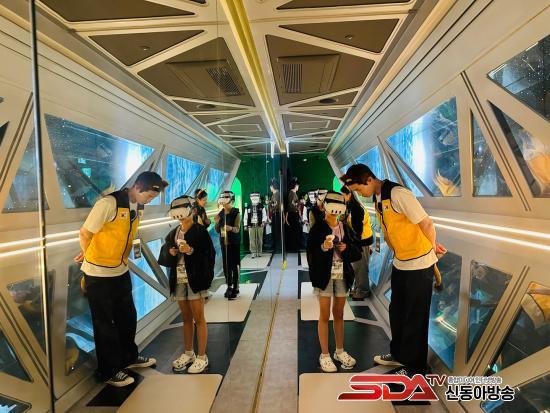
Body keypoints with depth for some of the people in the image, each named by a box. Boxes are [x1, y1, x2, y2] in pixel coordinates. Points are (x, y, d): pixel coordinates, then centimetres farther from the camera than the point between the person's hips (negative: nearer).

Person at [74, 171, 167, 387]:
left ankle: (129, 357, 40)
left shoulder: (138, 207, 0)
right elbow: (85, 233, -14)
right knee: (105, 323, 9)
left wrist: (134, 246, -1)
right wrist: (90, 258, -1)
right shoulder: (109, 204, -24)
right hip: (99, 274, -7)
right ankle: (109, 371, 26)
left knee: (128, 317, 19)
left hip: (121, 271, 7)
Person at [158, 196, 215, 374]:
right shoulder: (173, 233, 10)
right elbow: (164, 256, 11)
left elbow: (209, 255, -12)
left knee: (198, 319, 3)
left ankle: (202, 357, 13)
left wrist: (191, 251, -24)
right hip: (179, 280, 5)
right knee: (186, 318, 16)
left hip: (195, 279, -5)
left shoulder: (200, 231, -7)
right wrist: (170, 252, -10)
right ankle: (188, 353, 29)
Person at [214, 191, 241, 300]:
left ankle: (235, 288, 6)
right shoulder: (221, 213, 6)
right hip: (224, 242, 5)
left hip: (234, 243, -5)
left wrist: (231, 228, -42)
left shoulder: (236, 213, -8)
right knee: (226, 265, 9)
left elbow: (237, 228, -20)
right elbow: (217, 231, 10)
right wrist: (217, 222, -10)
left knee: (235, 265, -2)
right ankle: (229, 286, 22)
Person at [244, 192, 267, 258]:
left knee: (259, 239, 5)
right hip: (251, 226, 0)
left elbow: (264, 215, 3)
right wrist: (245, 225, 6)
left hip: (260, 225, 0)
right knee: (252, 240, -2)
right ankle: (253, 252, 3)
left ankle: (259, 252, 15)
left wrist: (263, 222, -13)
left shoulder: (261, 207, 6)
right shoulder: (248, 207, 8)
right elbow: (245, 217, 10)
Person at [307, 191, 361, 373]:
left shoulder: (346, 229, 6)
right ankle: (324, 355, 14)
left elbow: (357, 253, 6)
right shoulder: (318, 228, -7)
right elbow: (310, 254, -12)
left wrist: (347, 248, -12)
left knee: (339, 314, 15)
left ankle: (340, 351, 29)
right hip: (324, 275, -4)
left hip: (342, 276, 4)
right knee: (324, 316, 3)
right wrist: (323, 248, -29)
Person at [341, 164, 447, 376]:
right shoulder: (376, 199, 4)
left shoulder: (398, 194, -23)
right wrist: (397, 253, 10)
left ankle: (414, 368, 24)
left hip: (420, 264, -8)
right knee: (396, 311, 20)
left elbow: (427, 224, -18)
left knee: (415, 317, 6)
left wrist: (433, 247, -2)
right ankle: (398, 354, 41)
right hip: (400, 263, 8)